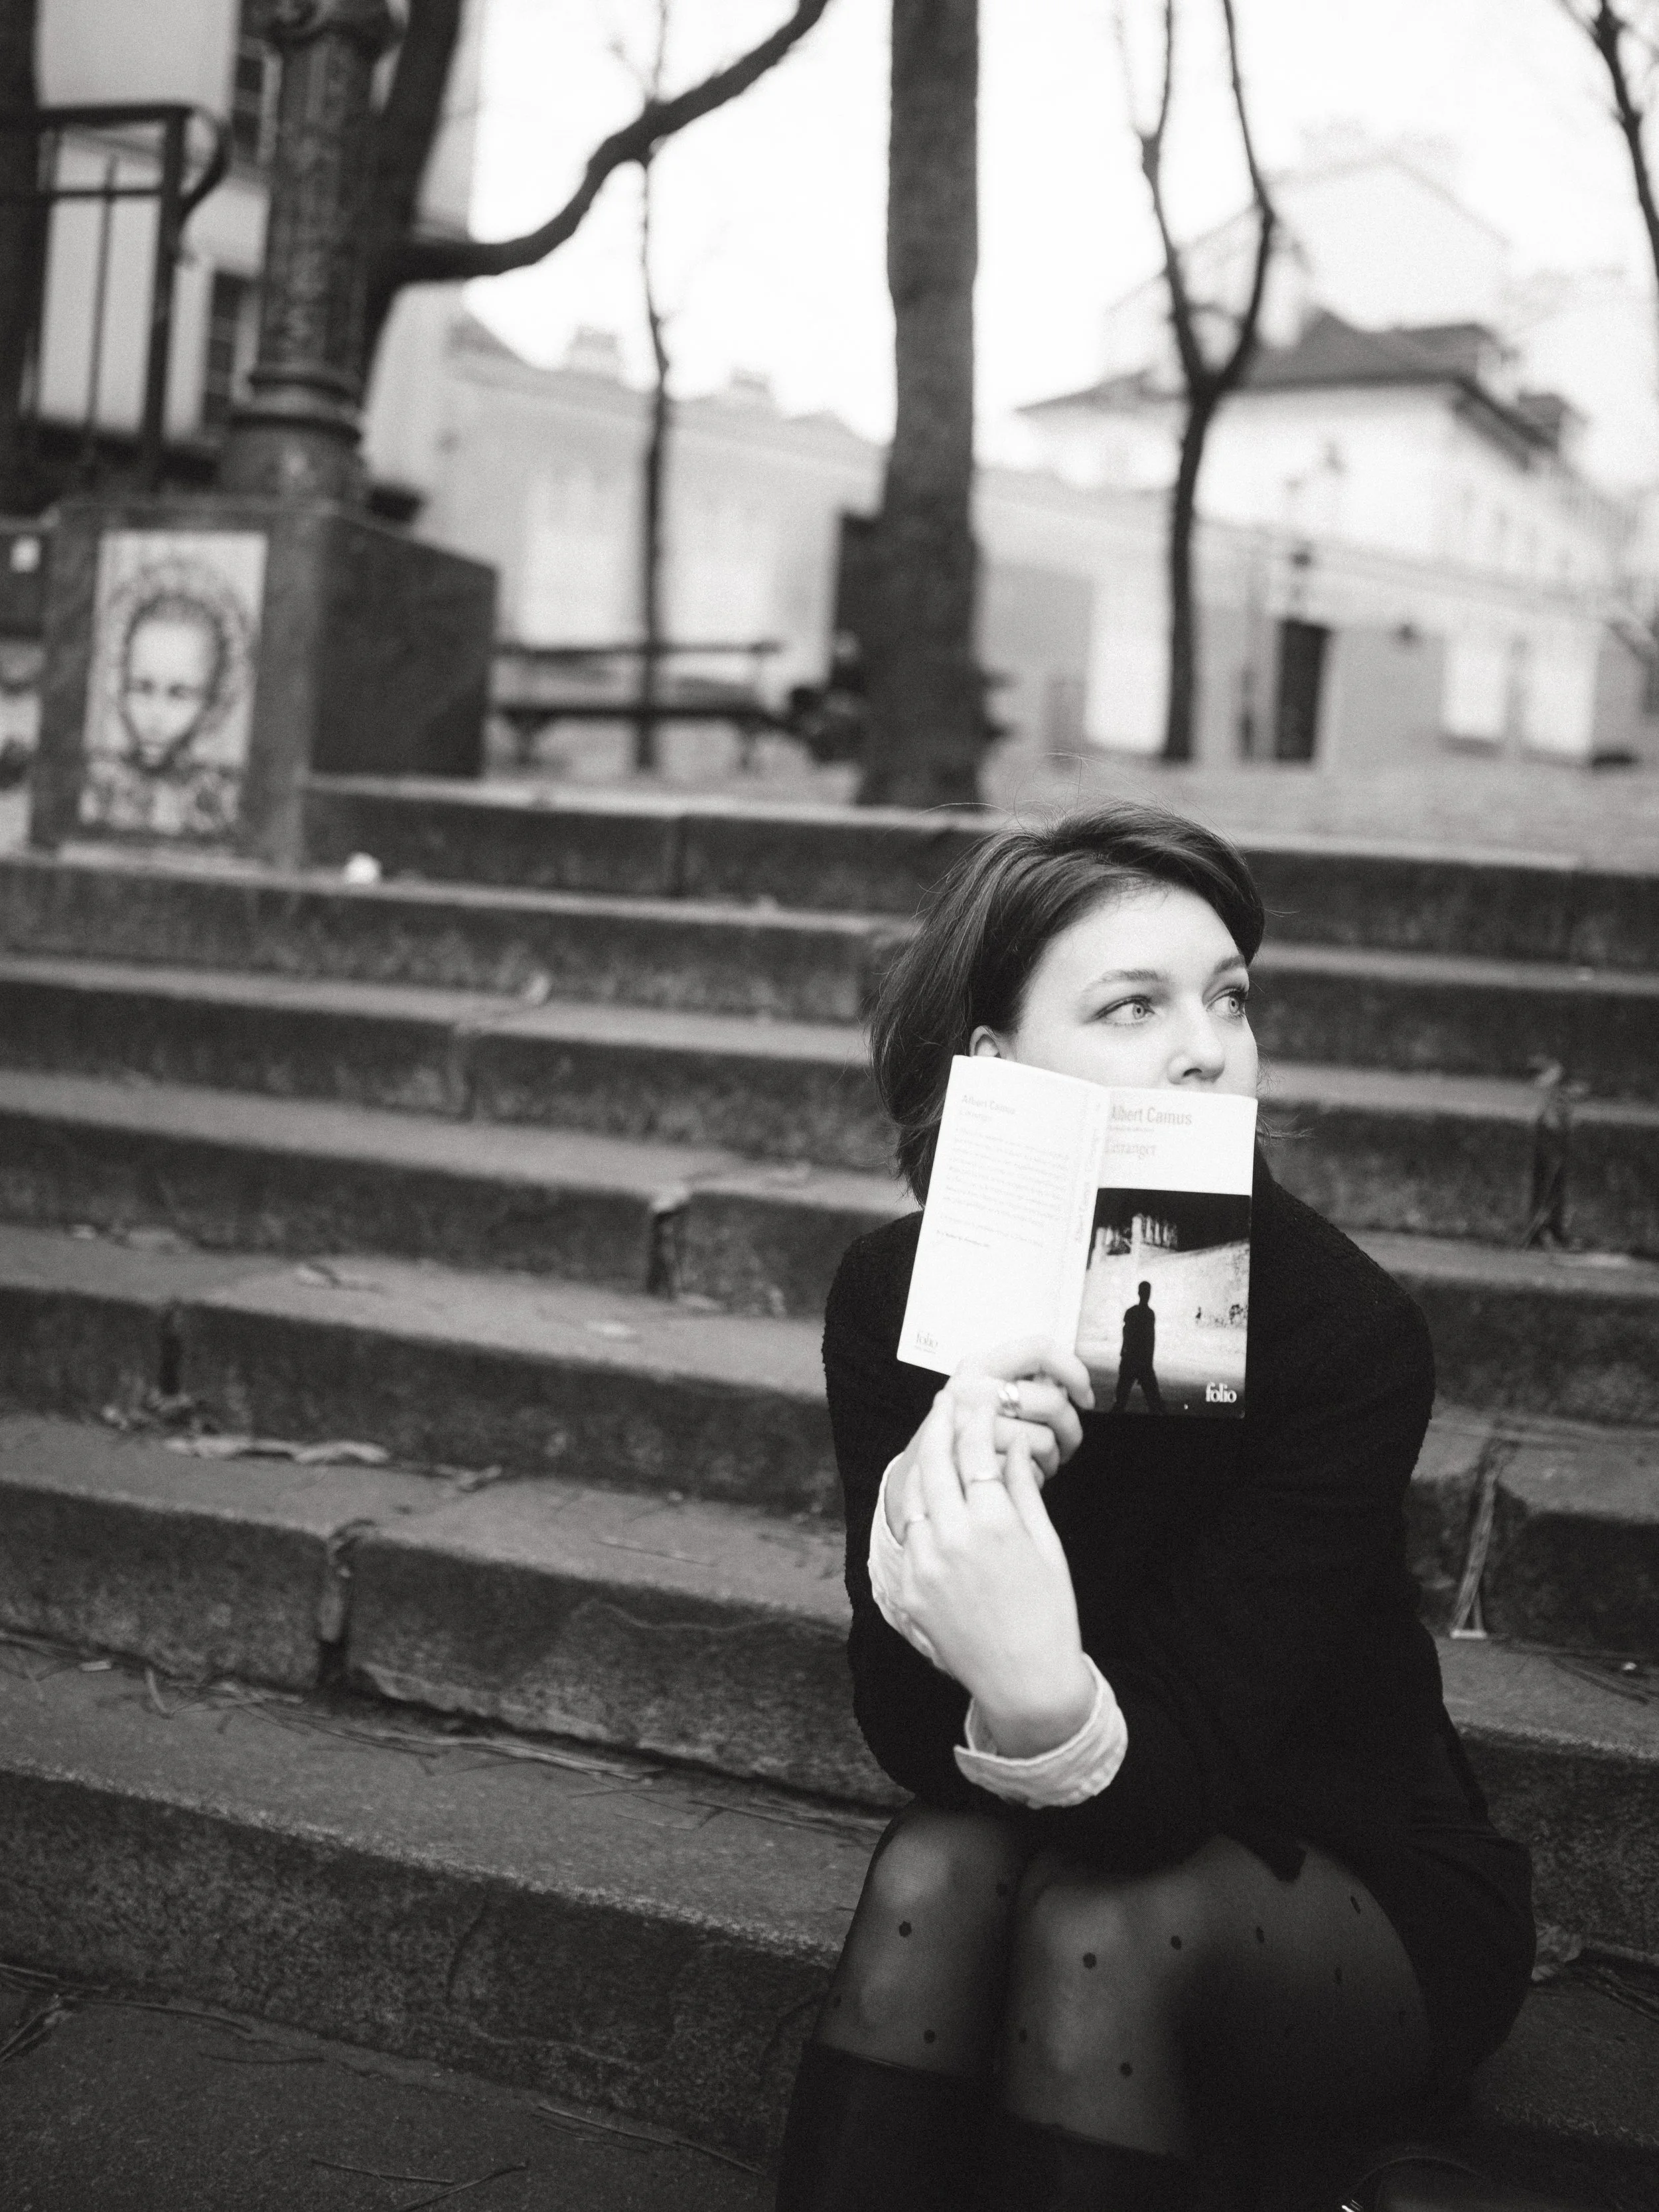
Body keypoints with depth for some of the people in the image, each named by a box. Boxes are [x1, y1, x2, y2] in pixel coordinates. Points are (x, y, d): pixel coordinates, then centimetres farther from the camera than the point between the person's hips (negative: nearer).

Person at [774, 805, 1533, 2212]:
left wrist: (1044, 1695, -52)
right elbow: (914, 1747, -19)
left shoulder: (1351, 1334, -25)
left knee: (1101, 1931, -30)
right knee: (933, 1870, -28)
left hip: (1363, 1890, -2)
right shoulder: (898, 1295, -15)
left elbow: (1171, 1782, -29)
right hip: (1074, 1835, 3)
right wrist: (921, 1504, -39)